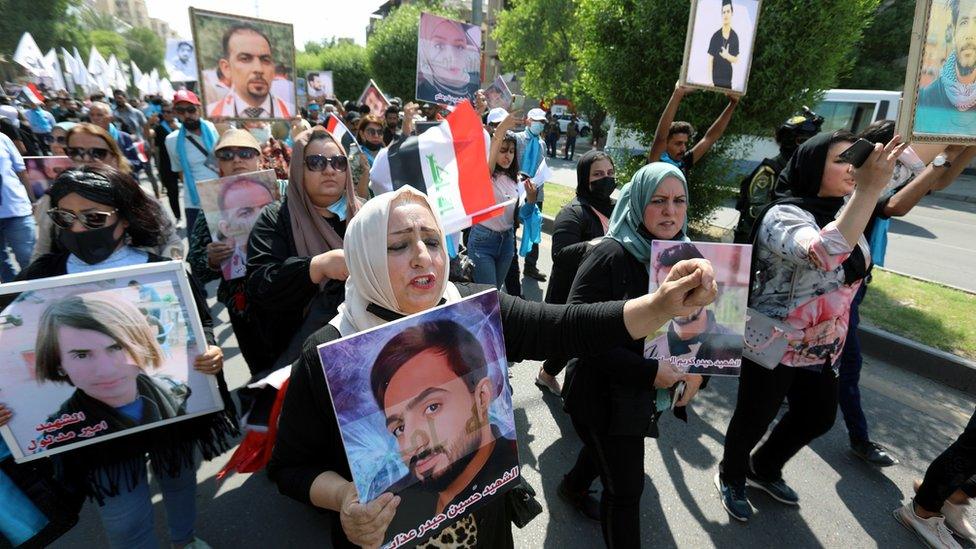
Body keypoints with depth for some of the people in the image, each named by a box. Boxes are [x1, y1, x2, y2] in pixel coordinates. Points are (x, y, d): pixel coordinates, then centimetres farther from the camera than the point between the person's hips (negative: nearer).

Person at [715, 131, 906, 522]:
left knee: (818, 417, 23)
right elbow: (824, 255, -44)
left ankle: (764, 469, 47)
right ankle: (731, 477, 39)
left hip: (823, 348, 9)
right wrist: (869, 187, -46)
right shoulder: (783, 216, -23)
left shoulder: (841, 214, 3)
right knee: (754, 419, 10)